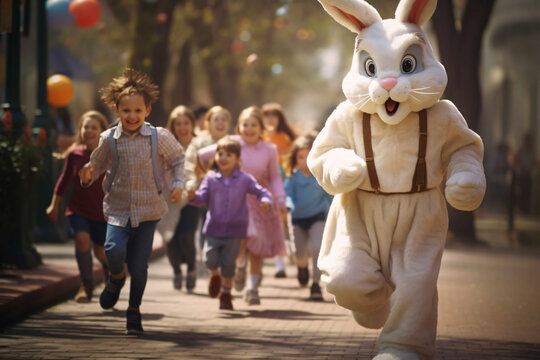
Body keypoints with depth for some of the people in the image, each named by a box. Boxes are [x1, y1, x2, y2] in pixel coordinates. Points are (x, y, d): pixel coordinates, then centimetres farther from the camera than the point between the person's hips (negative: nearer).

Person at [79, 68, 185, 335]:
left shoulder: (159, 137, -5)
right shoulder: (109, 139, -3)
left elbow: (177, 158, 13)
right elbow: (97, 164, 10)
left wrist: (177, 184, -1)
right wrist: (88, 176, -11)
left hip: (148, 210, 0)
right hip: (117, 208, 0)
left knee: (139, 265, -1)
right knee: (114, 249, -24)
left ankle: (134, 311, 23)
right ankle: (116, 278, 13)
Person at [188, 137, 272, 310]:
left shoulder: (244, 179, 0)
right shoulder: (211, 178, 1)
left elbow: (261, 192, 4)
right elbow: (202, 197, -5)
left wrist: (265, 200, -18)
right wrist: (193, 196, -27)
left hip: (234, 229, 0)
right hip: (214, 227, 0)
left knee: (229, 262, 3)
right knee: (211, 258, -13)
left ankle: (226, 294, 23)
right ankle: (215, 275, 24)